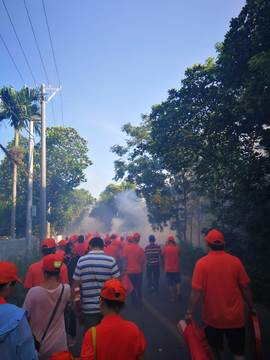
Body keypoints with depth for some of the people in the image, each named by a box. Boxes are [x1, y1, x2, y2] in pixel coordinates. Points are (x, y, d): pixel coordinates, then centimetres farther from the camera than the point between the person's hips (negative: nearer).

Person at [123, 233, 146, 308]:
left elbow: (125, 260, -4)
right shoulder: (140, 249, -10)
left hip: (130, 271, 0)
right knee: (139, 286, 21)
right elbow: (142, 261, -5)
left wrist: (125, 269, 4)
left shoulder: (126, 248, -8)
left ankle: (134, 303, 16)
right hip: (139, 271, 0)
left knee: (132, 288, 12)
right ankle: (139, 298, 8)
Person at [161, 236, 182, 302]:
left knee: (170, 284, 8)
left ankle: (172, 298, 12)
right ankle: (179, 293, -6)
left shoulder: (165, 248, -11)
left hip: (168, 269, -1)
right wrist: (175, 245, 10)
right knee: (177, 282, 17)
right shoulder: (177, 248, -8)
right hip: (176, 269, 1)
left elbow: (162, 254, 9)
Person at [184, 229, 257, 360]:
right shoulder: (235, 261, -9)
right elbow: (245, 287, -1)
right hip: (235, 317, 1)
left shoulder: (201, 263, -15)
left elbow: (196, 290, -16)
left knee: (213, 349, 22)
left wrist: (190, 312, -5)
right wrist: (251, 307, 14)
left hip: (212, 316, -1)